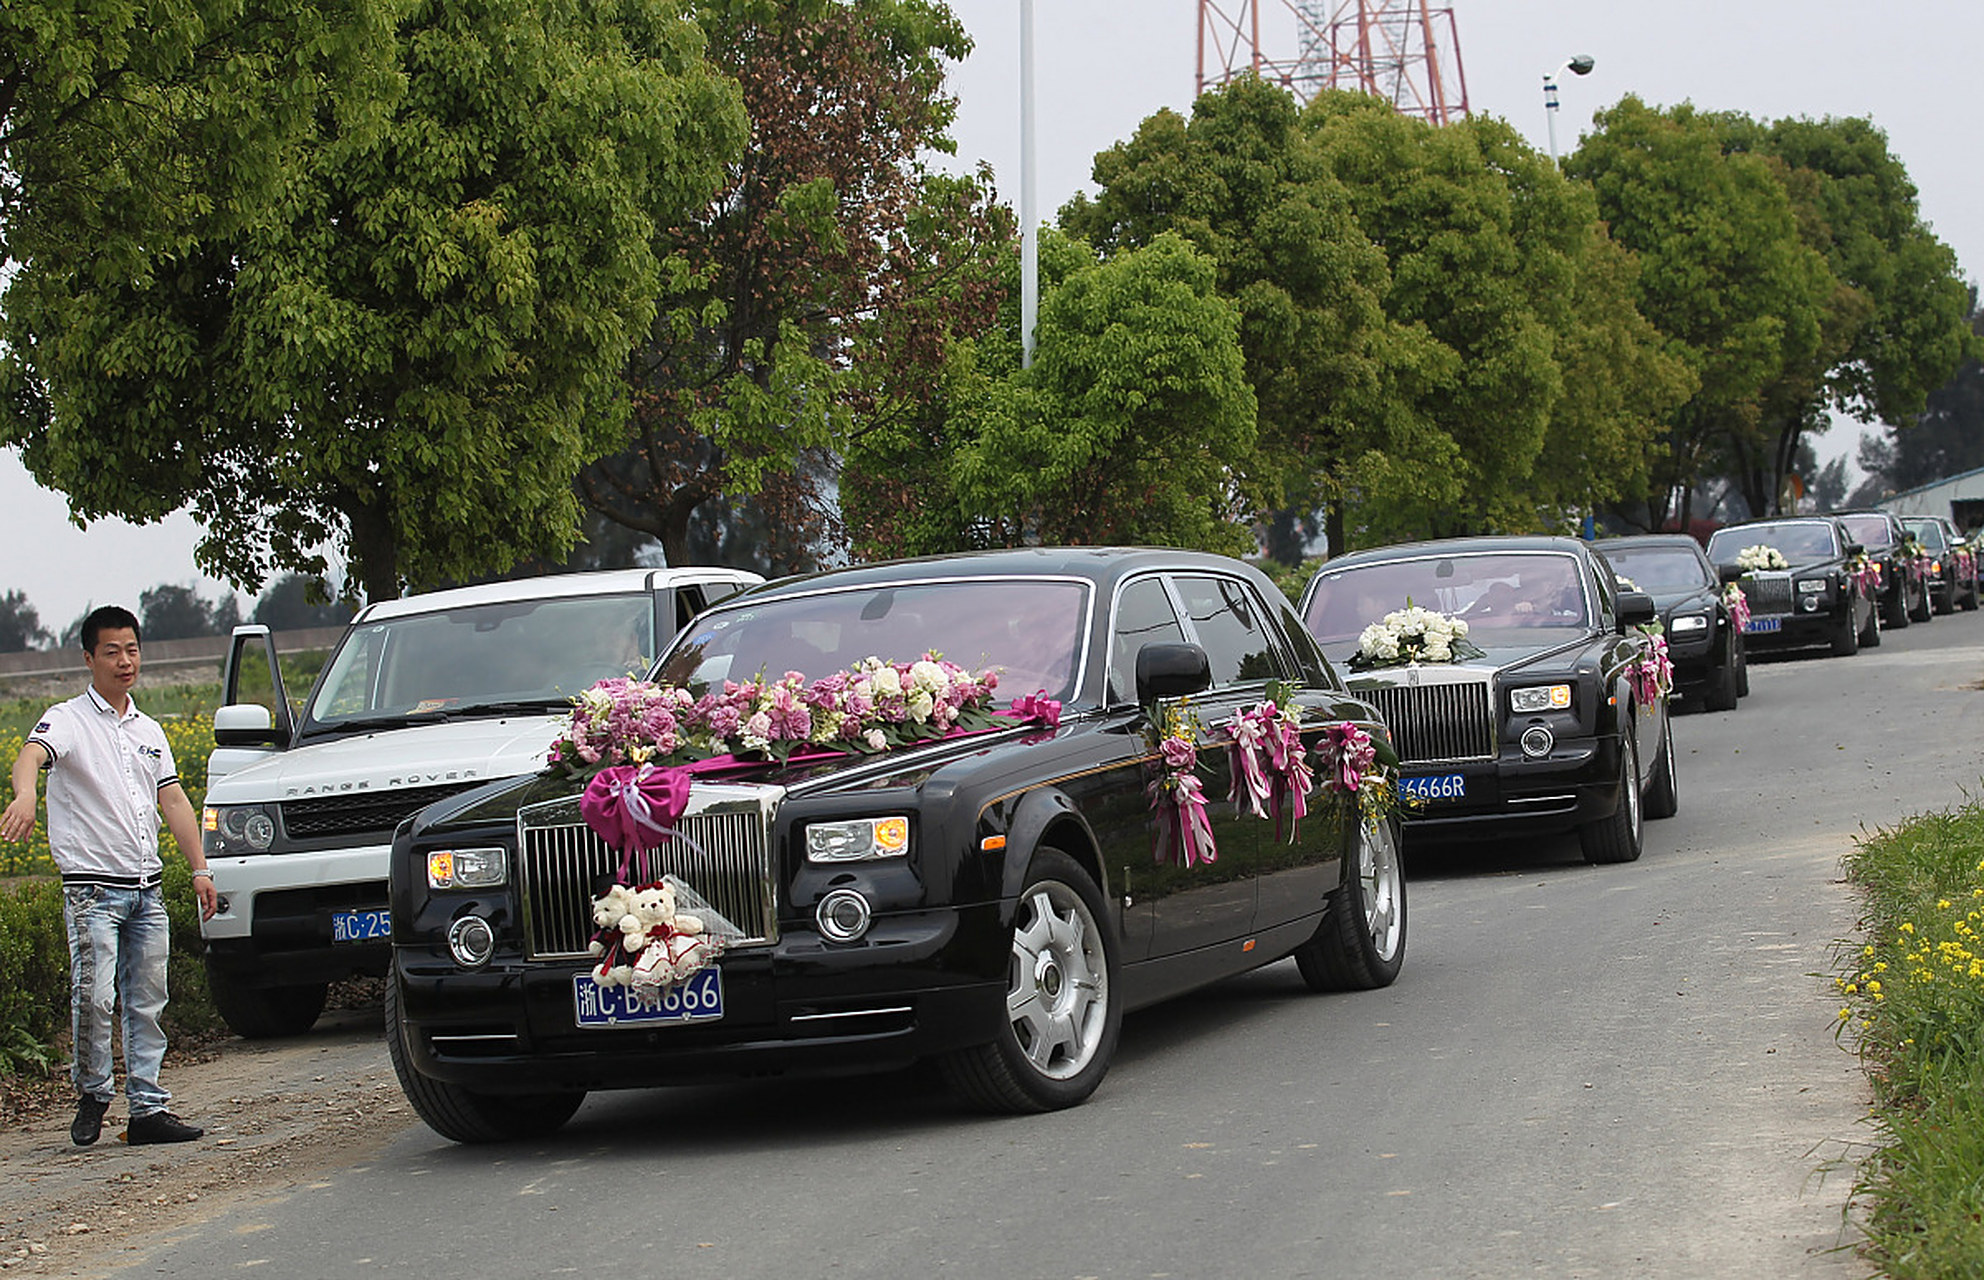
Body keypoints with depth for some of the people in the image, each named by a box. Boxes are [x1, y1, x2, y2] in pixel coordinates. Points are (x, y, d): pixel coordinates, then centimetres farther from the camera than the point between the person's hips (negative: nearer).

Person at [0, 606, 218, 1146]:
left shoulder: (149, 731, 17)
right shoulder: (68, 720, -3)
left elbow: (174, 801, 18)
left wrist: (199, 868, 9)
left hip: (147, 890, 6)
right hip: (92, 887, -6)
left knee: (147, 1003, 6)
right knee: (94, 998, -15)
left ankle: (148, 1107, 10)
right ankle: (92, 1093, 4)